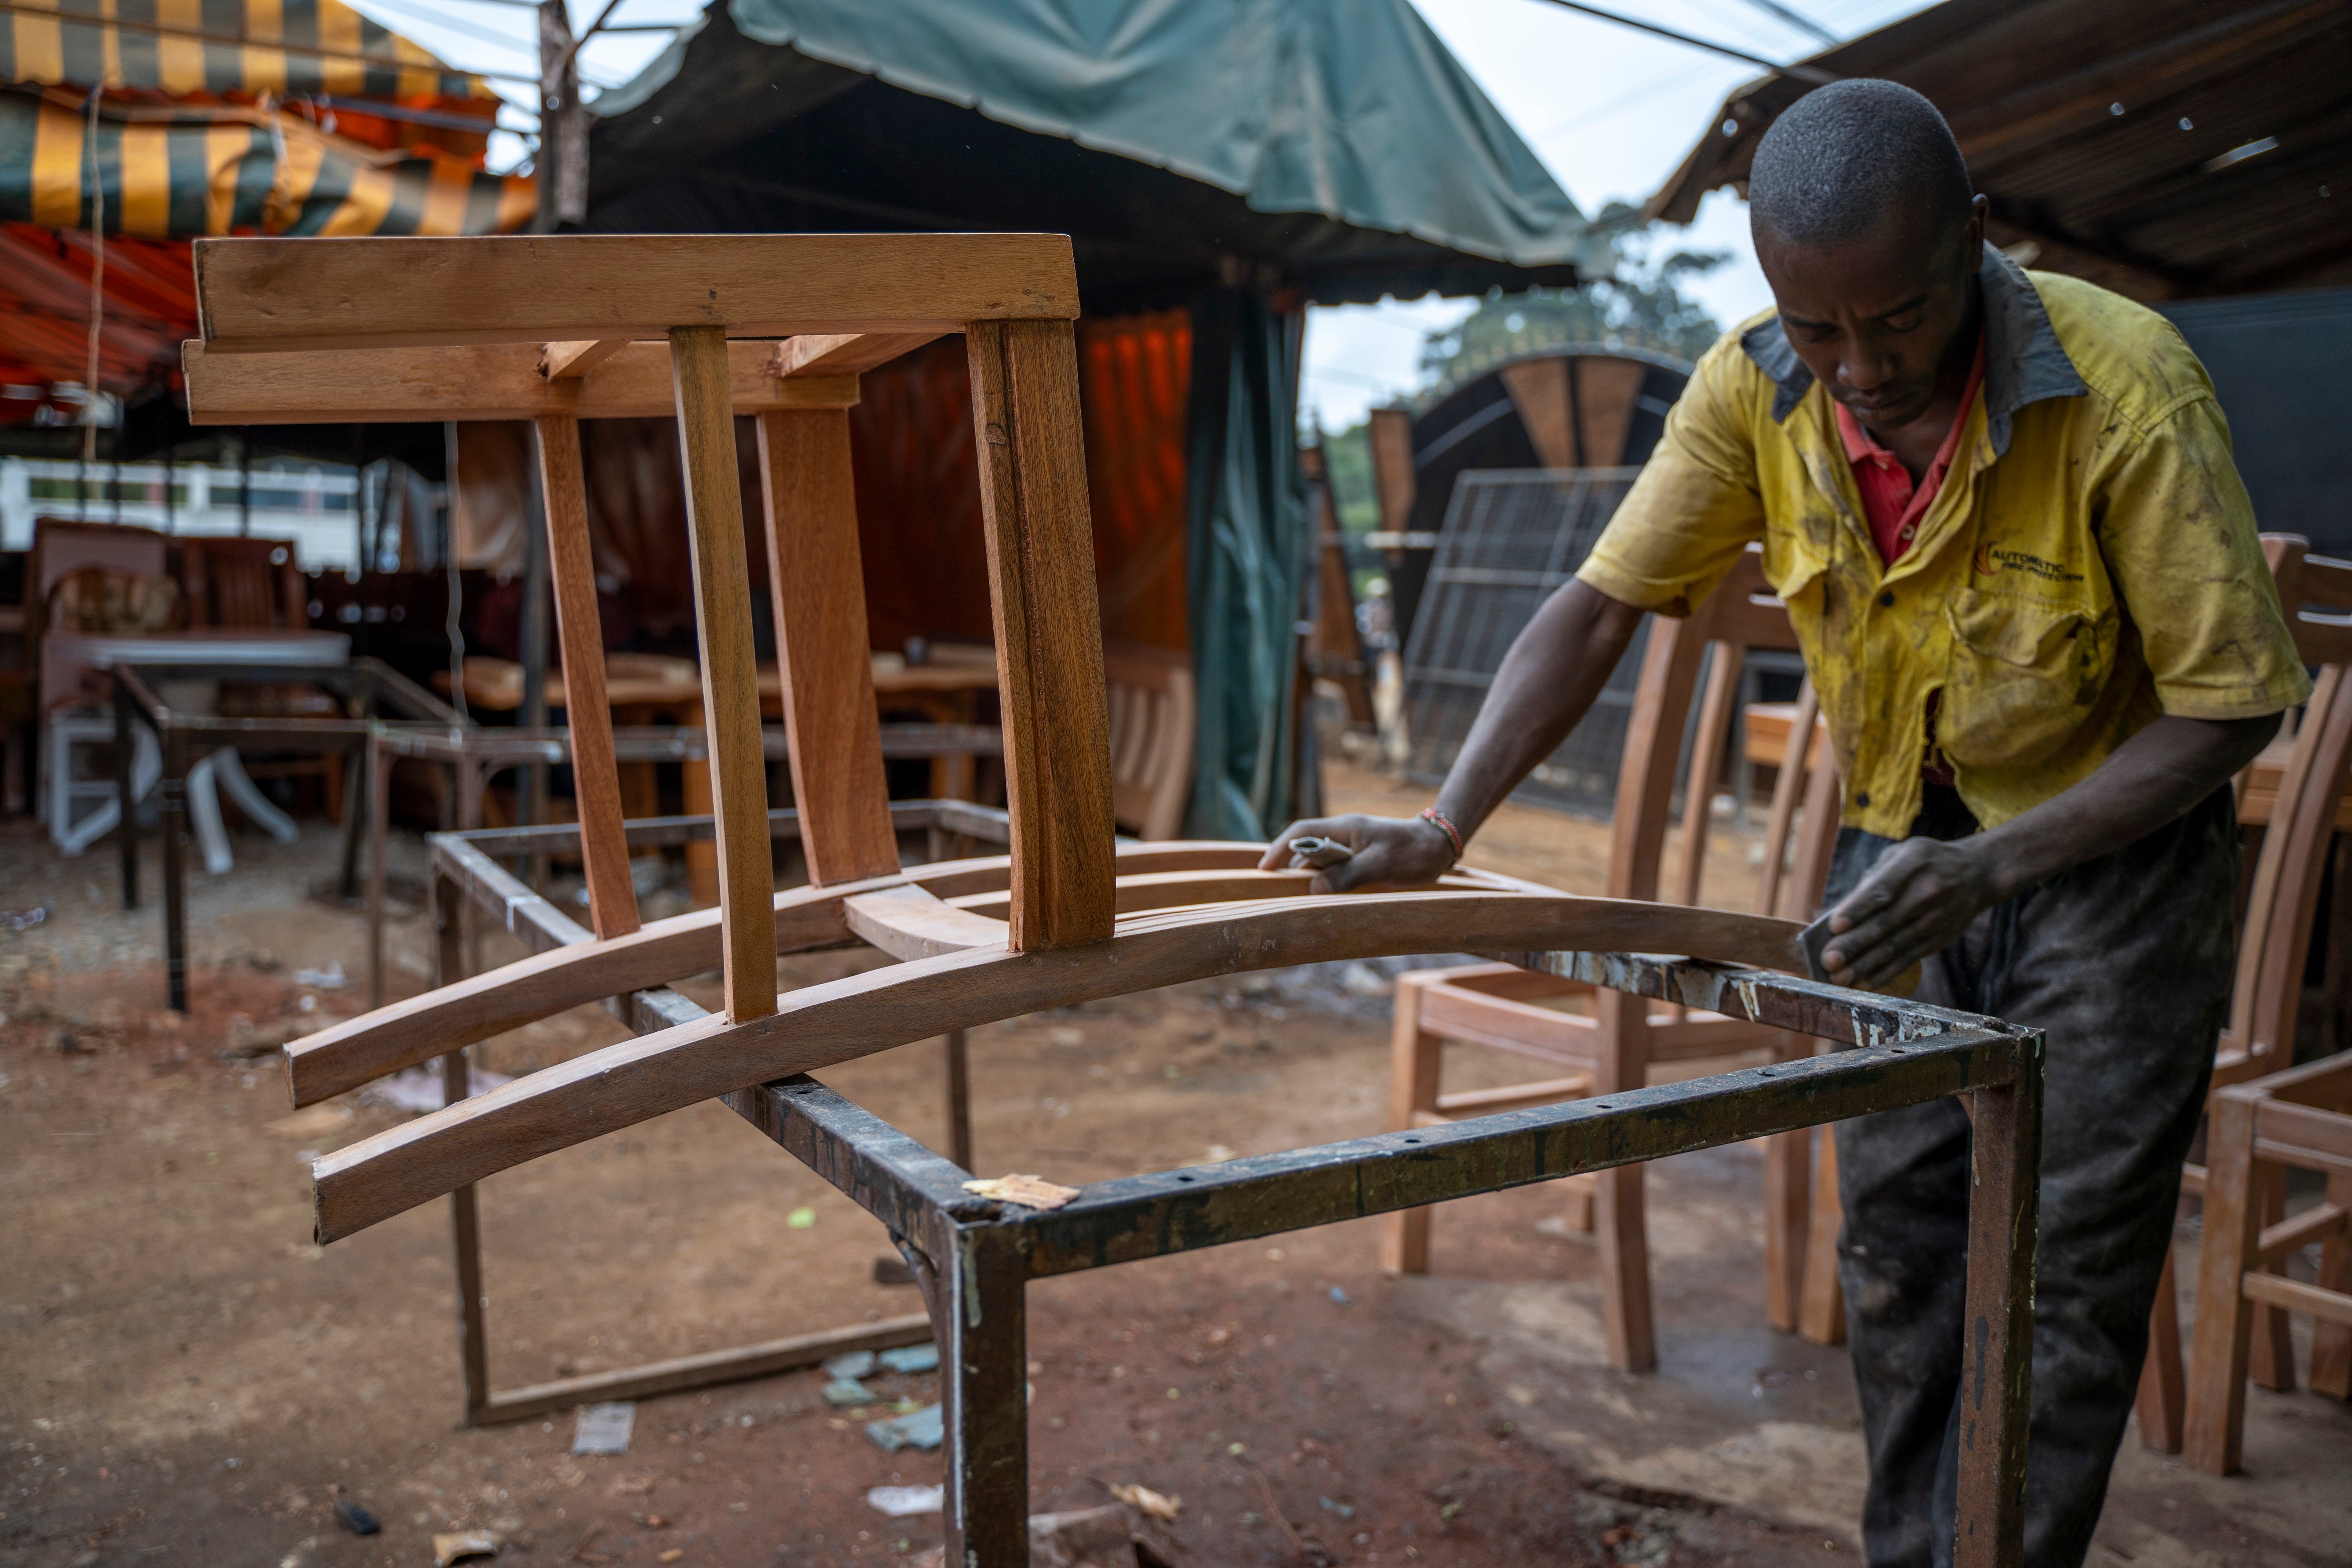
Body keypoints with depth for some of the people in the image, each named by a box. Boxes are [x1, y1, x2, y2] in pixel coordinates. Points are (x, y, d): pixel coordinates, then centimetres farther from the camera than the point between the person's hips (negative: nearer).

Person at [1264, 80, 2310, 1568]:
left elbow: (2228, 701, -20)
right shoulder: (1756, 389, -15)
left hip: (2113, 841, -3)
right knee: (1894, 1241, 9)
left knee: (2068, 1266, -2)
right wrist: (1444, 828, -19)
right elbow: (1600, 607, -11)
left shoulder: (2128, 388, -27)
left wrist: (1991, 865, -29)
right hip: (1902, 838, 4)